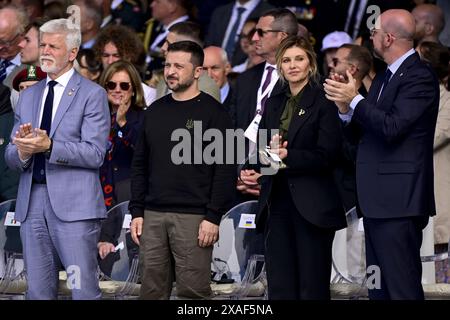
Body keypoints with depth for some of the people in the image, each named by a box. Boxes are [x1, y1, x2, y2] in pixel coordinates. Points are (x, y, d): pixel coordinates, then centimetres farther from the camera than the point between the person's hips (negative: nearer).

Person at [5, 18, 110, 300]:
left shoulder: (92, 94, 0)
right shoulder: (28, 96, 18)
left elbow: (95, 153, -11)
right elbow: (11, 157, 15)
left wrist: (49, 146, -22)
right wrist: (22, 151, -10)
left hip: (74, 205, -6)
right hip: (32, 203, 6)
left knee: (84, 291, -7)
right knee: (39, 292, 8)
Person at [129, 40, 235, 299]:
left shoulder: (213, 112, -2)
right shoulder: (155, 112, 14)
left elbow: (225, 169, -7)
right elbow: (140, 165, 17)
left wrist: (214, 217, -13)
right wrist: (137, 212, 9)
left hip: (193, 217, -5)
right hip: (153, 216, 5)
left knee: (193, 291, -6)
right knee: (152, 290, 4)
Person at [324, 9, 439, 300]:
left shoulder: (419, 77, -12)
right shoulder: (385, 77, 17)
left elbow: (391, 128, -22)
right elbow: (369, 129, 17)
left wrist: (354, 100, -15)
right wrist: (346, 109, 0)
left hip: (399, 200, -10)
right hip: (378, 200, 10)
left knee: (402, 287, -11)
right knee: (380, 288, 13)